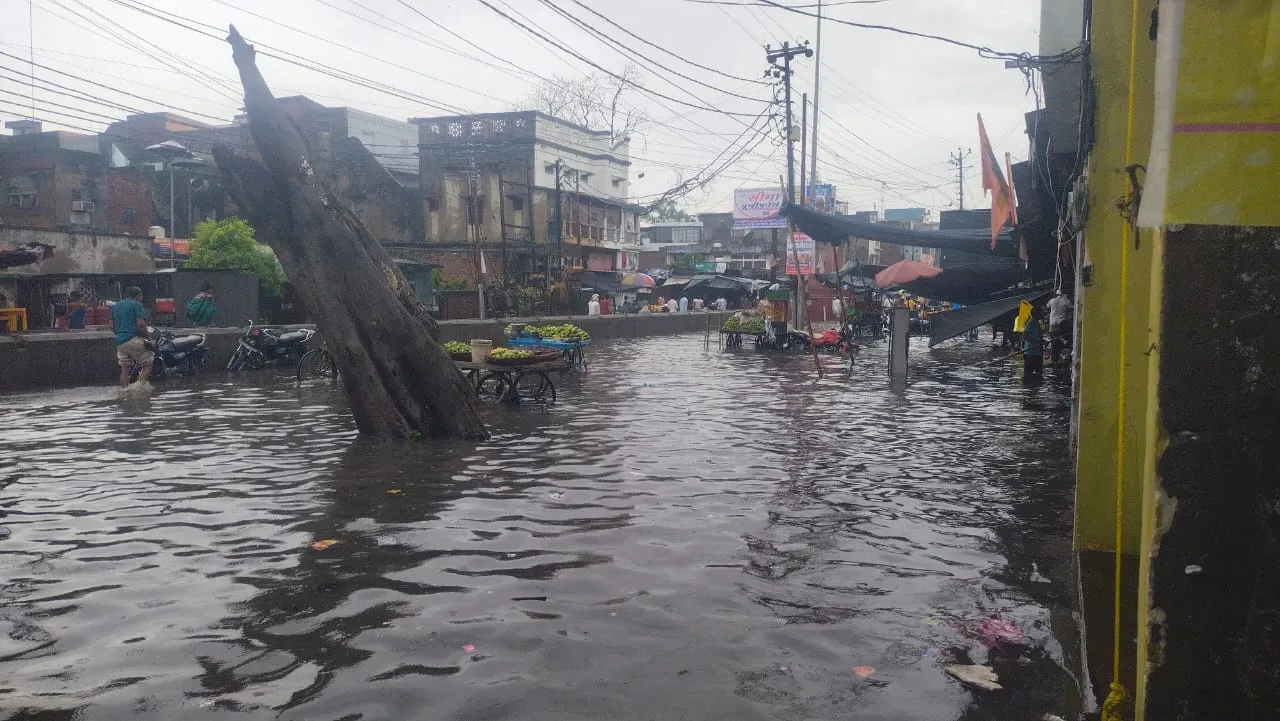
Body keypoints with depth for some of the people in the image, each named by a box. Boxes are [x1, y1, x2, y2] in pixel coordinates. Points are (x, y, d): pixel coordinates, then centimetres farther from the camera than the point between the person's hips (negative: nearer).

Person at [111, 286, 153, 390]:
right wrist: (146, 337, -5)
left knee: (124, 368, 10)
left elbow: (112, 326, 19)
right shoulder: (137, 304, -3)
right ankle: (141, 383, -16)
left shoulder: (116, 306, 19)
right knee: (147, 363, 1)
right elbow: (140, 324, -14)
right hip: (134, 339, -7)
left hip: (120, 341, 7)